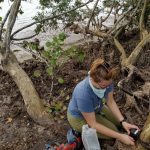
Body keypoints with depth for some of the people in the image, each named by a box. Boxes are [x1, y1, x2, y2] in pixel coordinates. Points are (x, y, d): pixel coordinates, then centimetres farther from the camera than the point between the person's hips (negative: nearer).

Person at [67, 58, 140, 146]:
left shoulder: (106, 80, -26)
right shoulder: (83, 94, -42)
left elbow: (111, 101, -10)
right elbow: (92, 123, -31)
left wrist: (123, 122, -21)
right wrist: (120, 136, -30)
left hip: (96, 108, 6)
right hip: (79, 117, -6)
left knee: (118, 121, 11)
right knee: (114, 131, -8)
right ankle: (81, 130, 6)